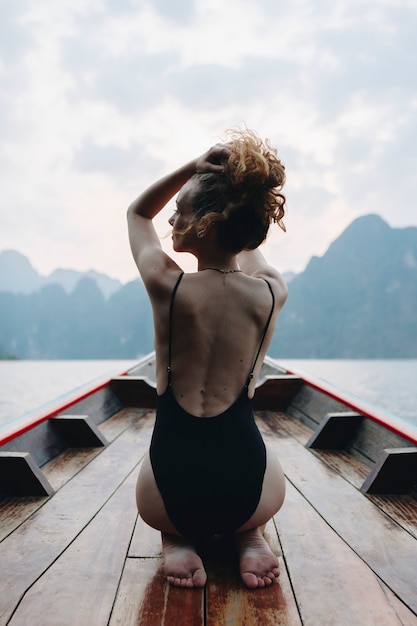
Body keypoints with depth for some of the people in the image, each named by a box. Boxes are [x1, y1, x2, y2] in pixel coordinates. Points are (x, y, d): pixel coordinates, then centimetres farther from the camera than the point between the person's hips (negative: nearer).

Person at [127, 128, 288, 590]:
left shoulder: (166, 286, -15)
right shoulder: (272, 292, -10)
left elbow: (137, 213, 7)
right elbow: (249, 249, 18)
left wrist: (191, 168, -6)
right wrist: (243, 184, 9)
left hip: (168, 495, -1)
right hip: (250, 493, 1)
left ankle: (178, 540, 13)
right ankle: (249, 536, 15)